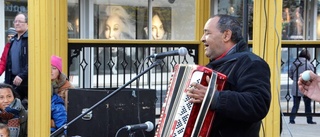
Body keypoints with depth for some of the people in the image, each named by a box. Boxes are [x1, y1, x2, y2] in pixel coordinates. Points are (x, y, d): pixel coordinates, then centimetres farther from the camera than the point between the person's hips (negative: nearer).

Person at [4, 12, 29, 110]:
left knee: (25, 105, -6)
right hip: (13, 80, 8)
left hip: (25, 81, -8)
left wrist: (22, 76, -22)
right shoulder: (13, 40, 18)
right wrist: (7, 80, 16)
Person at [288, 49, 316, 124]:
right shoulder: (309, 64, -9)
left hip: (295, 88, 3)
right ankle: (309, 120, 14)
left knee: (295, 105, 7)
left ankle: (292, 120, 0)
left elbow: (290, 74, 8)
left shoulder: (294, 64, 0)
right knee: (308, 105, 10)